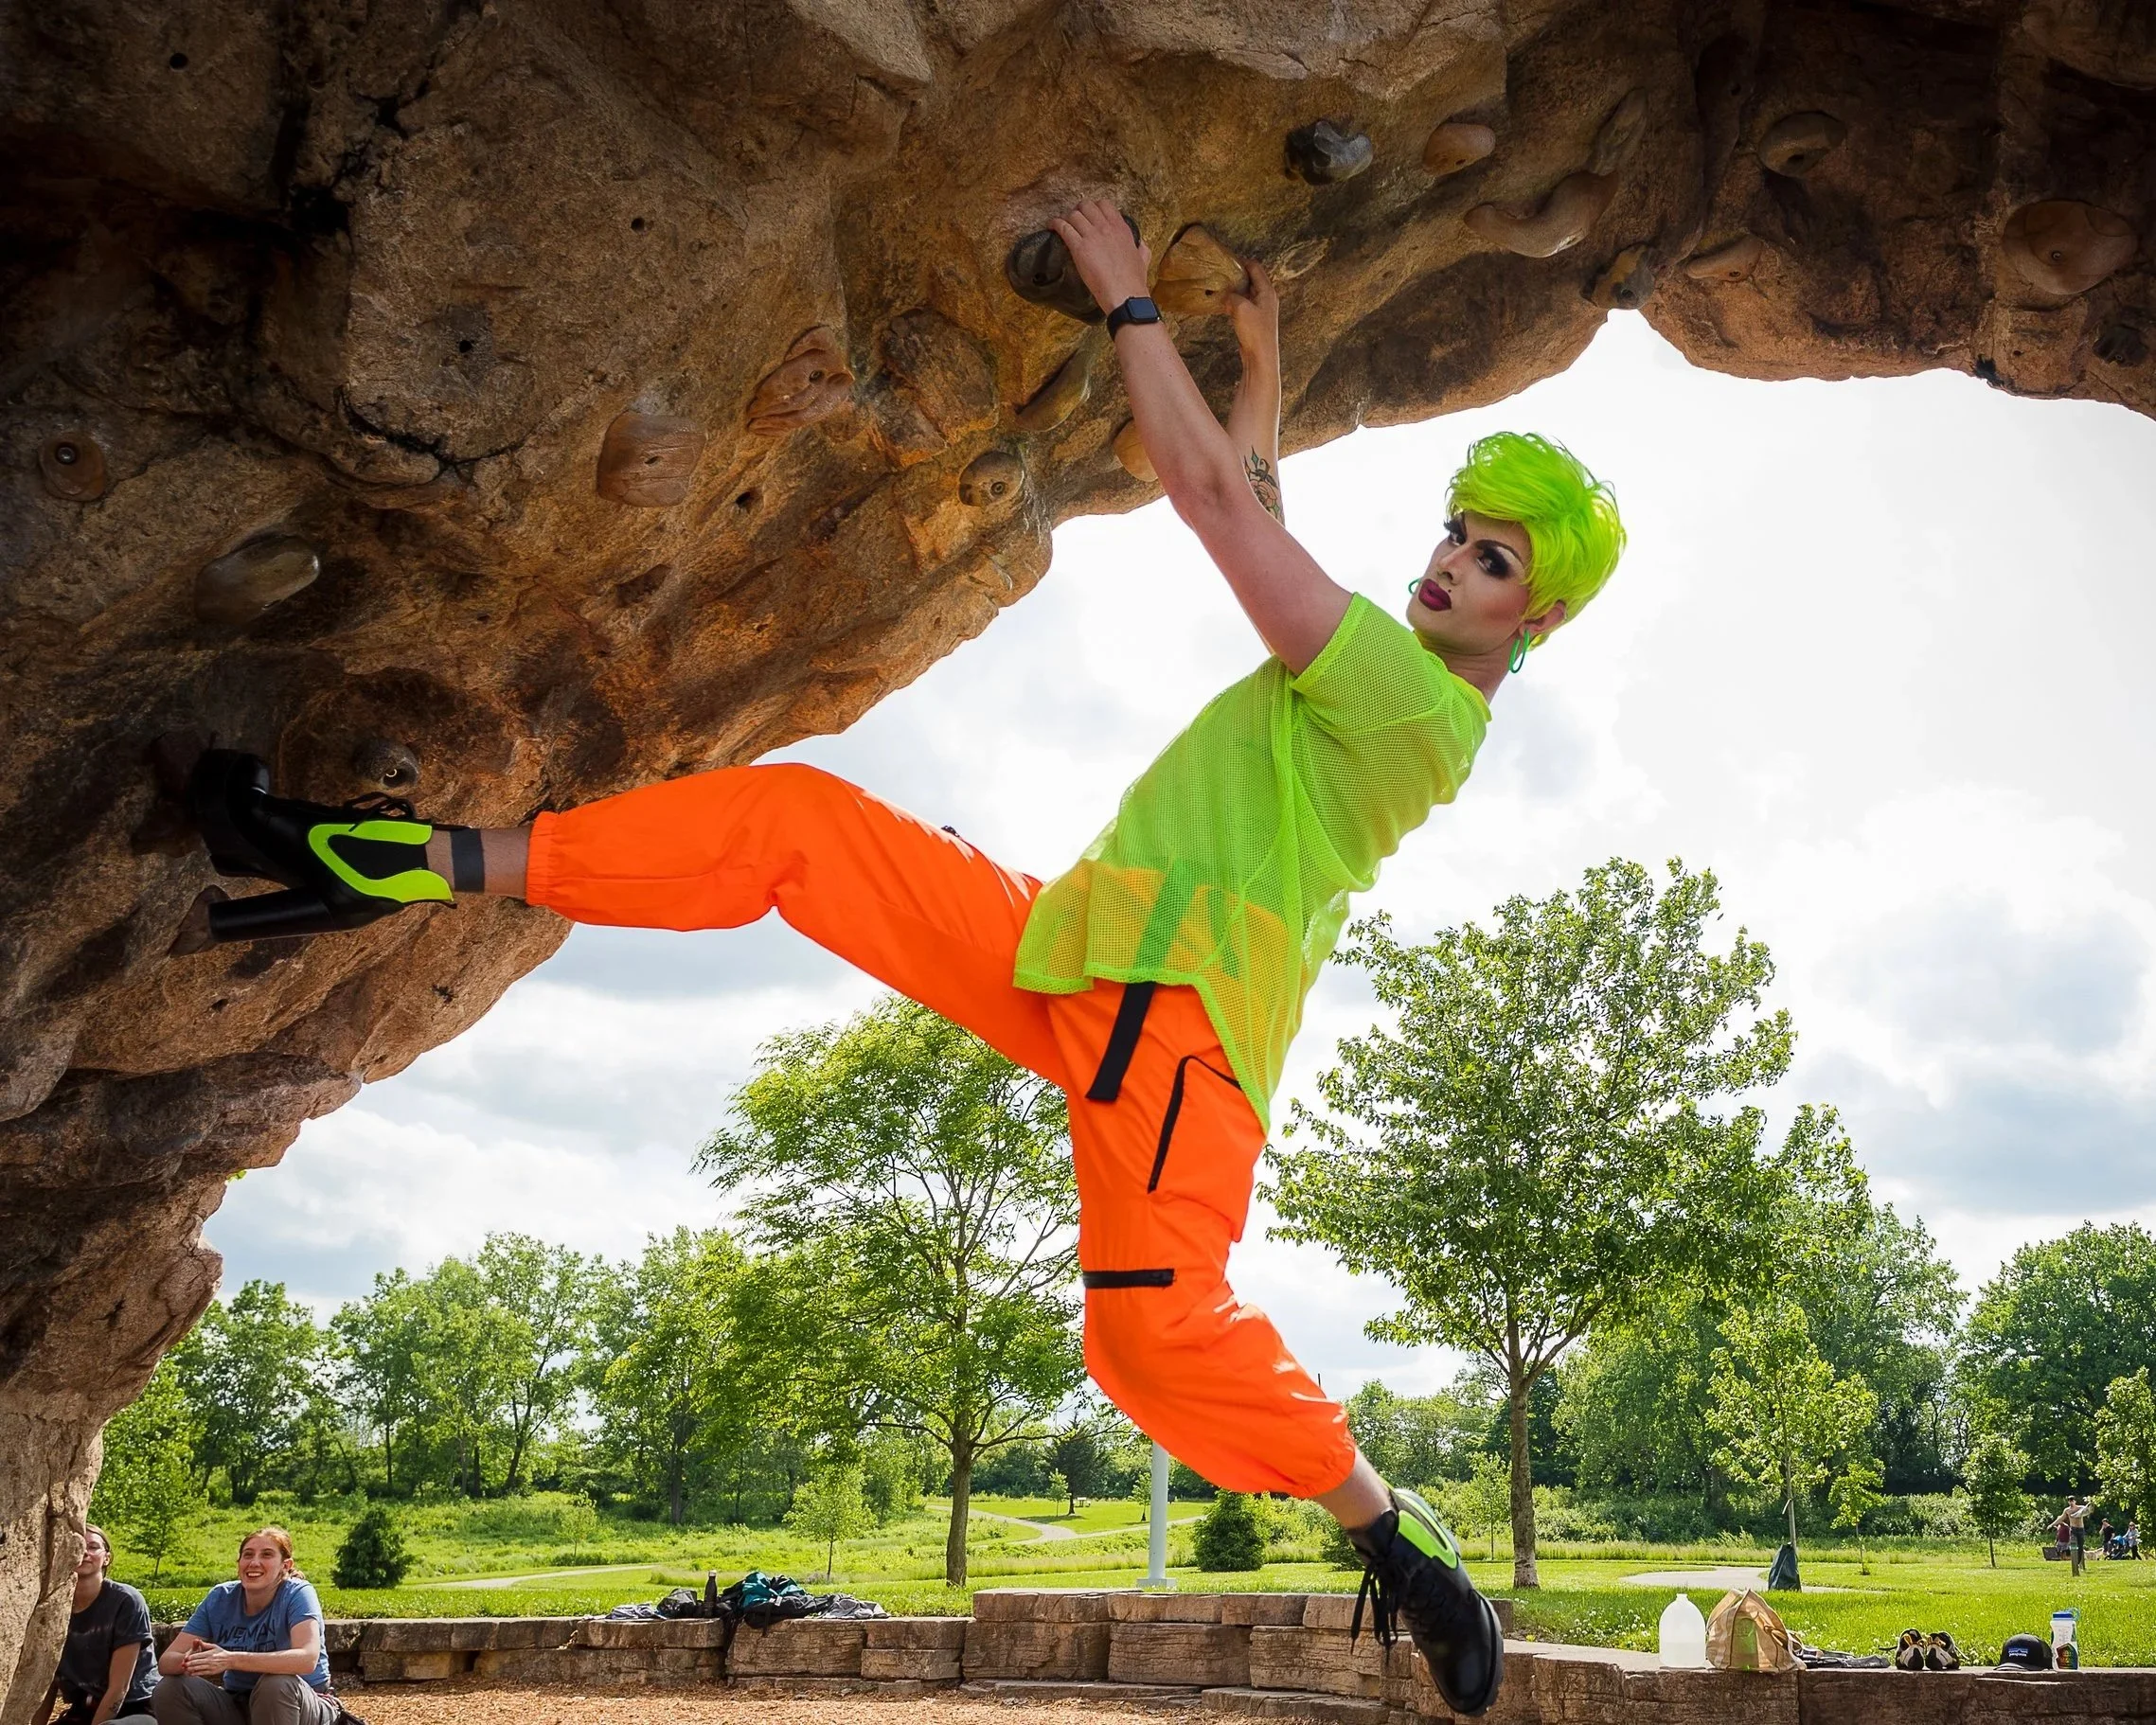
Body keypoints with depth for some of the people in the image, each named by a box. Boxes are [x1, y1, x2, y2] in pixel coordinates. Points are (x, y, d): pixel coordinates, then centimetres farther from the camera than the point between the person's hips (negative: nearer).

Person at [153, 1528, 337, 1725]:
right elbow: (166, 1662, -8)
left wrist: (231, 1660, -42)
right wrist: (188, 1661, -34)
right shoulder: (220, 1598, -4)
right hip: (239, 1708, 5)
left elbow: (307, 1659, -34)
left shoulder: (297, 1594, -17)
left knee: (277, 1685, -36)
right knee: (170, 1689, -18)